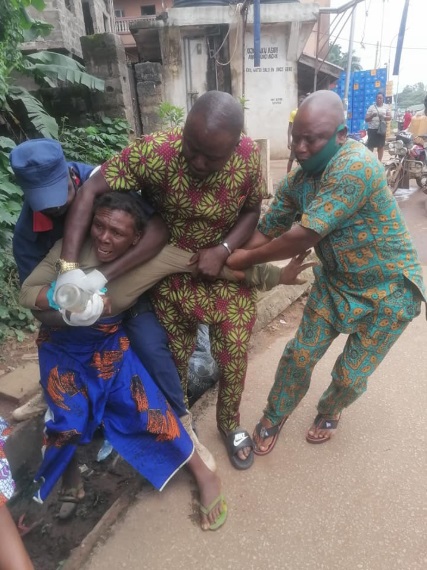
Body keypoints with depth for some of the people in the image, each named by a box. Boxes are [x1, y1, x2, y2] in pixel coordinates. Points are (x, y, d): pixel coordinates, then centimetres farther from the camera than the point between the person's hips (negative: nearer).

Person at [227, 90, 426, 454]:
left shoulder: (357, 166, -31)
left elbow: (304, 236, -32)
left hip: (388, 289, -5)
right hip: (336, 281, 5)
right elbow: (267, 228, -2)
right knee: (300, 355, 7)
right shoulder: (297, 180, -7)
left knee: (351, 376, 8)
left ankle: (329, 412, 44)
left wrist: (247, 259, -20)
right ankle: (273, 418, 33)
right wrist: (230, 263, -12)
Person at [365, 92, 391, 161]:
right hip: (372, 129, -3)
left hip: (382, 129, 3)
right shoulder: (371, 107, 3)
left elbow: (390, 117, 5)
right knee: (370, 146, -7)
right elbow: (366, 119, 0)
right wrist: (372, 116, -19)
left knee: (381, 146, 5)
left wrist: (383, 117, -15)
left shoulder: (386, 107, 10)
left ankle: (379, 161, 13)